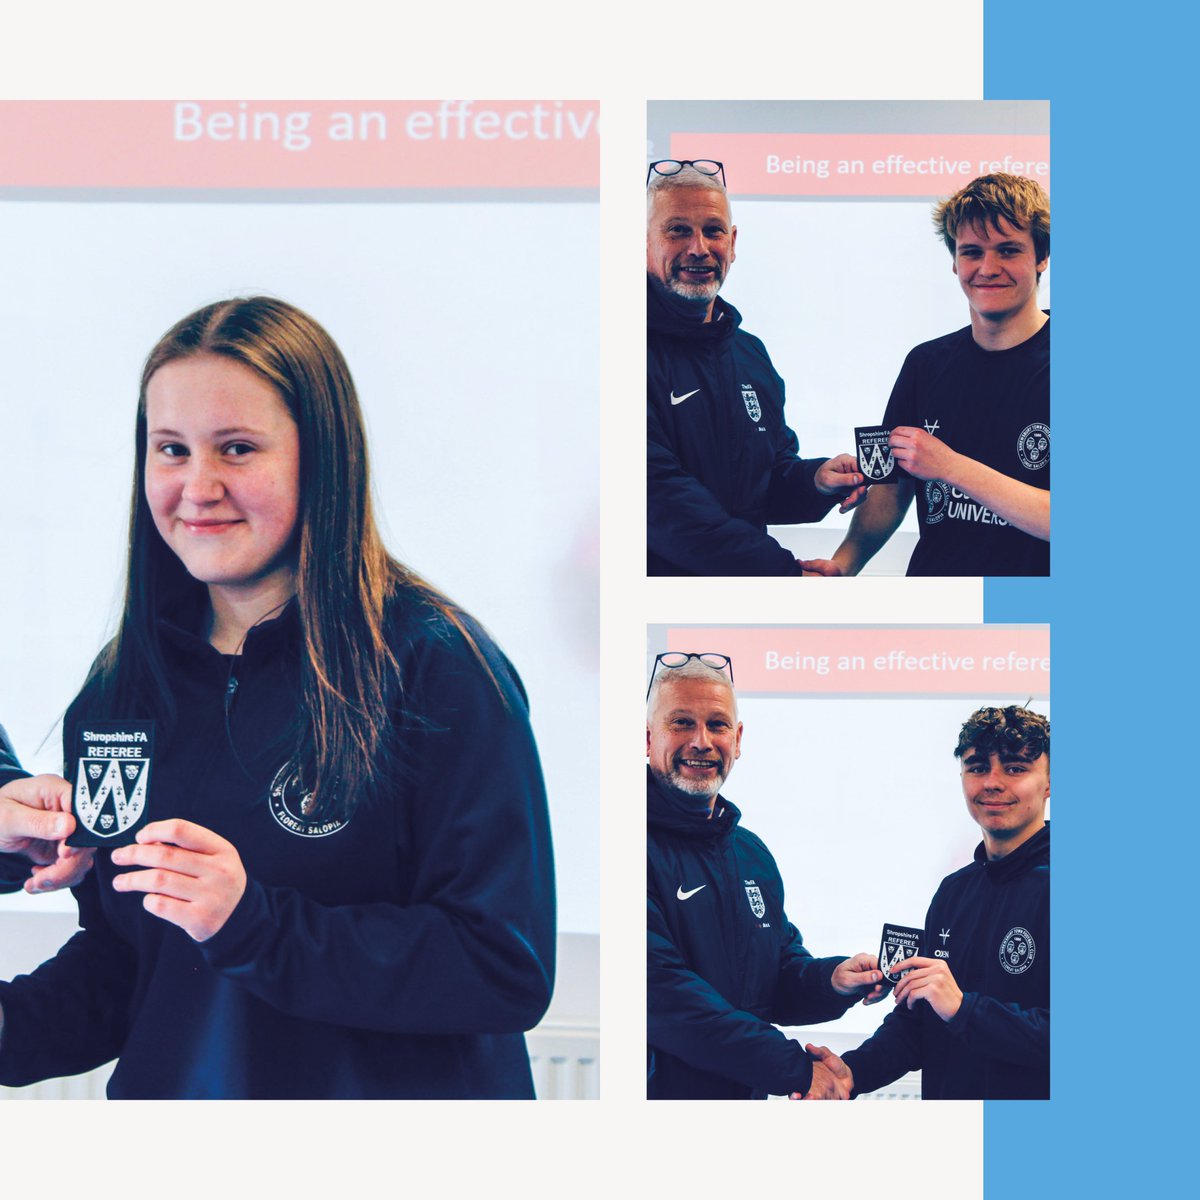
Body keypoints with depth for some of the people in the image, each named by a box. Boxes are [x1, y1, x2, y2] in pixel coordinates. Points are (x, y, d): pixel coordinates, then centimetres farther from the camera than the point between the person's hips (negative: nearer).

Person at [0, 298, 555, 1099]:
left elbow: (508, 971, -21)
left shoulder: (433, 666, -17)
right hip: (169, 1092, 5)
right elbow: (118, 961, 6)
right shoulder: (124, 686, 1)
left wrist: (254, 923, -28)